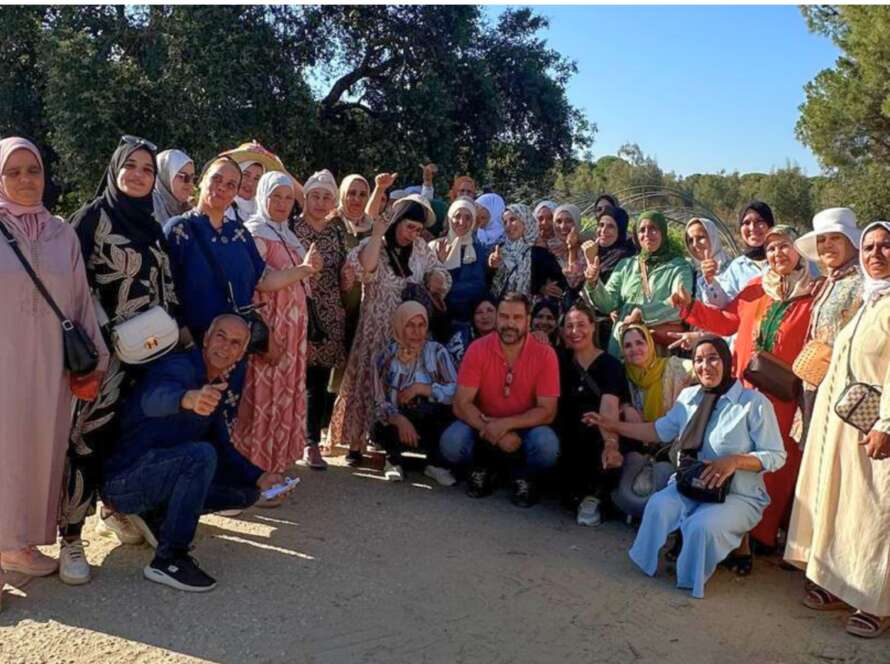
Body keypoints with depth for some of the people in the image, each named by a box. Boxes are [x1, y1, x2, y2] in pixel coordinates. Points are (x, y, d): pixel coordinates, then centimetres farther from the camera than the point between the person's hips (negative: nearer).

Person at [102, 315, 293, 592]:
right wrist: (188, 399, -65)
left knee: (247, 491, 5)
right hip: (123, 479, -9)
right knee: (201, 454, -33)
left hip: (160, 473, 9)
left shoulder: (213, 387, 10)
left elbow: (223, 448, 13)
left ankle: (157, 515, 11)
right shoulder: (180, 366, -18)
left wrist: (259, 478, -4)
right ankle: (168, 561, -23)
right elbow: (155, 397, -42)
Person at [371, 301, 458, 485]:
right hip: (398, 421, 0)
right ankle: (394, 459, 4)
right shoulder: (385, 357, -4)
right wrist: (400, 420, -31)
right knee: (382, 431, -34)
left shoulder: (437, 352, -5)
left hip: (433, 423, 0)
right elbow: (380, 403, -11)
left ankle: (435, 462, -5)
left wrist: (422, 388, -24)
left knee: (448, 408, -32)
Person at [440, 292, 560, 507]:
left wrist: (505, 424, -27)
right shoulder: (477, 349, -13)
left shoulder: (544, 354, -14)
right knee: (451, 443, -28)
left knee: (547, 446, -33)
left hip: (525, 427, -1)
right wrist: (490, 429, -30)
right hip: (483, 425, 1)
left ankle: (523, 475, 3)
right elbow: (462, 405, -15)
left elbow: (547, 411, -15)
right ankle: (482, 467, 7)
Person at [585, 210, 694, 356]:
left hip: (660, 344, -2)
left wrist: (641, 312, -17)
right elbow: (608, 304, 8)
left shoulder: (679, 267, 5)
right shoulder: (625, 265, 16)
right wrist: (594, 283, -10)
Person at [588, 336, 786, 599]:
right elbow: (661, 430, 15)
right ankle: (653, 565, -4)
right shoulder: (688, 396, 8)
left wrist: (735, 461, -26)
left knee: (702, 525, -32)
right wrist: (614, 425, 9)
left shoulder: (754, 402, -9)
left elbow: (776, 456, -9)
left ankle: (692, 580, -2)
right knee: (658, 505, -26)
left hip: (738, 495, -4)